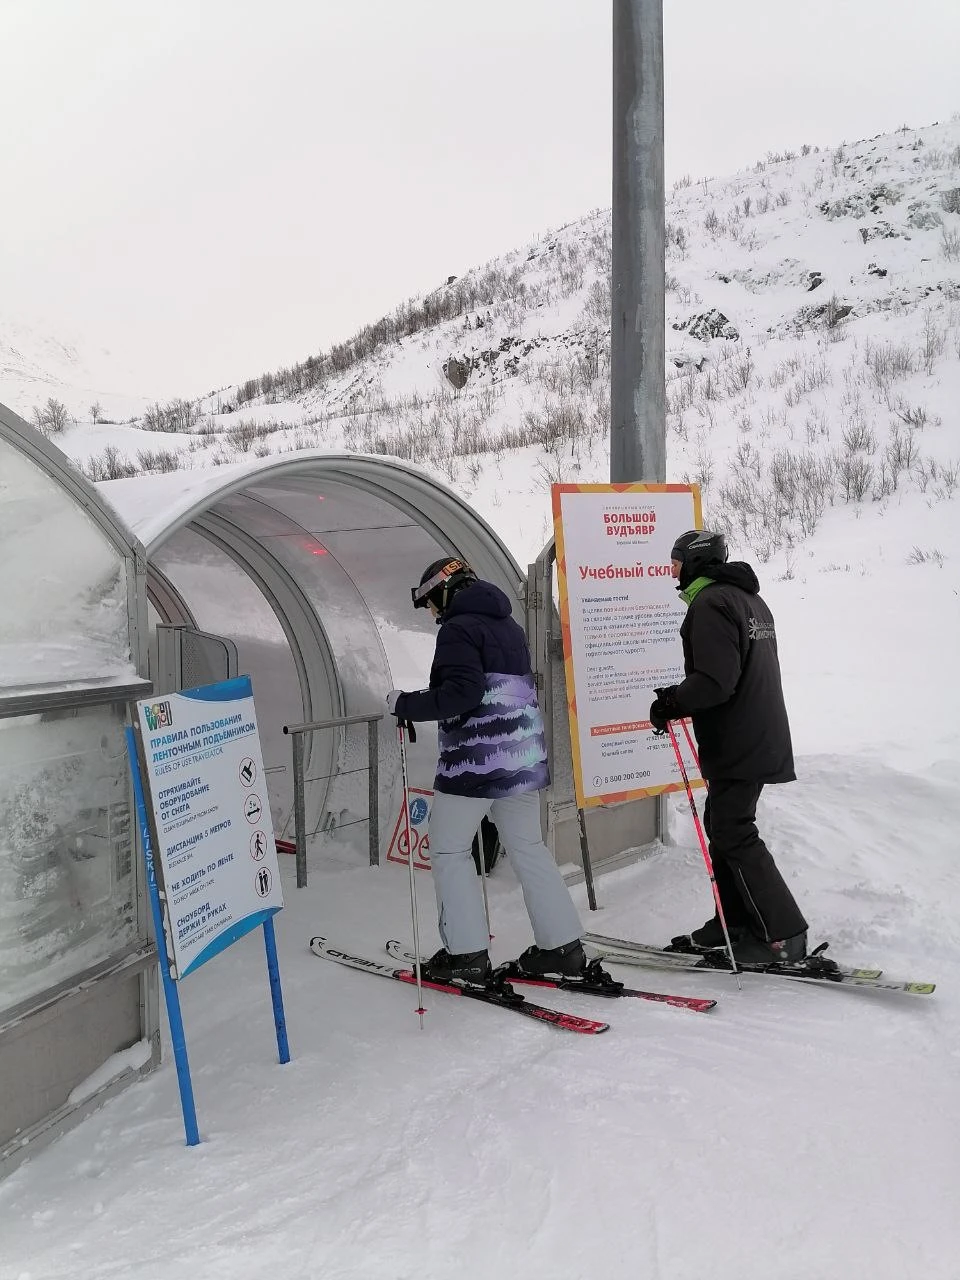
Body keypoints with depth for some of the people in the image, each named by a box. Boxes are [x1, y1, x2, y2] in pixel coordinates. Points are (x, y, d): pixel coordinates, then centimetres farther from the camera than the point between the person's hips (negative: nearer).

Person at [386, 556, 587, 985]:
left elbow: (462, 693, -21)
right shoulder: (508, 625, 18)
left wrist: (406, 704, -11)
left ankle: (467, 953, 7)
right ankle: (563, 945, 16)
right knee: (528, 847, 15)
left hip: (475, 757, -8)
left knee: (449, 849, 5)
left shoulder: (458, 628, -9)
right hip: (524, 757, 8)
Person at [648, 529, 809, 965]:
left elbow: (714, 681, -25)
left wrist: (670, 704, -9)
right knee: (724, 824, 17)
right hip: (760, 740, 10)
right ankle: (737, 921, 25)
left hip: (736, 745, -10)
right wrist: (680, 697, 15)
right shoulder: (749, 598, 17)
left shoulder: (710, 603, -16)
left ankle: (783, 937, -1)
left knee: (733, 834, -4)